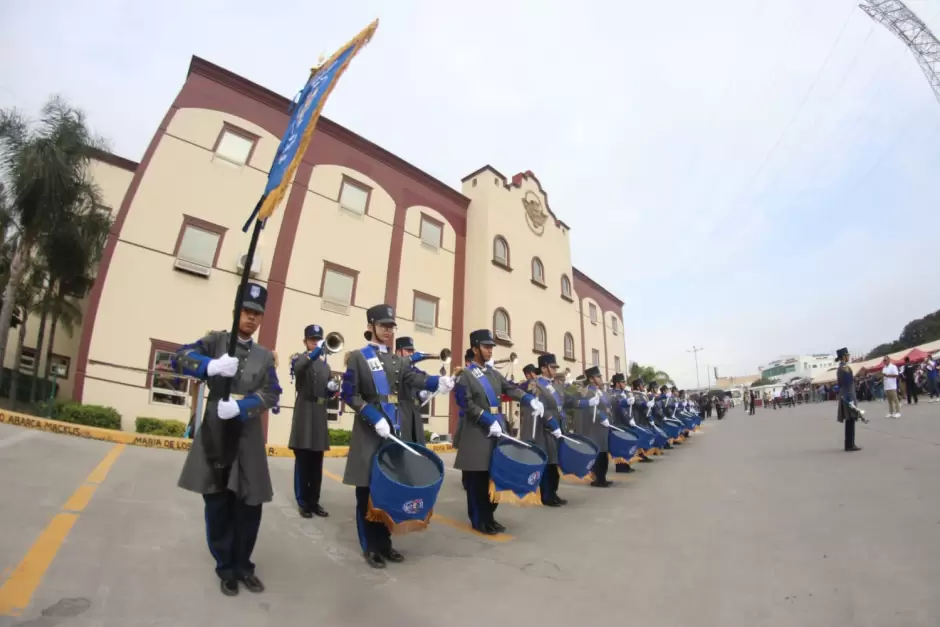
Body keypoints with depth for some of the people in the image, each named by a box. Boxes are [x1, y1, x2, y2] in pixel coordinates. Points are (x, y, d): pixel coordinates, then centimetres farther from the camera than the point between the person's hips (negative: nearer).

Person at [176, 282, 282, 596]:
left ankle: (243, 565, 26)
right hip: (215, 434, -1)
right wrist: (211, 366, -31)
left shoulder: (265, 356, 7)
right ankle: (226, 568, 27)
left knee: (249, 505, 5)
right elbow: (182, 357, -11)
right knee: (218, 505, 9)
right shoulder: (216, 340, 4)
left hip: (248, 437, 1)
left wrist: (239, 407, -20)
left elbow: (271, 395, -2)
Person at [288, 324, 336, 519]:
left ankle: (314, 501, 18)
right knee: (303, 461, 0)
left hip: (320, 416, 5)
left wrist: (334, 388, -3)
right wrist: (317, 351, -40)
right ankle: (303, 502, 11)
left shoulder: (325, 365, 17)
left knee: (317, 463, 9)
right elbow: (299, 367, -25)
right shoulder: (299, 358, 1)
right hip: (304, 414, -5)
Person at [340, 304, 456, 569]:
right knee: (368, 489, 4)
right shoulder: (357, 357, -3)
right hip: (368, 431, -5)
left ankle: (384, 542, 26)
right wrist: (375, 418, -20)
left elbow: (415, 379, -6)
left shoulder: (397, 361, 12)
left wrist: (438, 382, -27)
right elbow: (350, 395, -10)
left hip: (394, 429, 5)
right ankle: (370, 547, 19)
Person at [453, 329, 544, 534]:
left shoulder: (495, 374, 13)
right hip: (477, 433, -7)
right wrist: (489, 421, -21)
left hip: (497, 429, 7)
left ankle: (489, 516, 27)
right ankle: (478, 520, 17)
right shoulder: (465, 376, -6)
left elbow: (511, 389, 4)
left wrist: (531, 400, -12)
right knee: (477, 479, 3)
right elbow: (468, 404, -15)